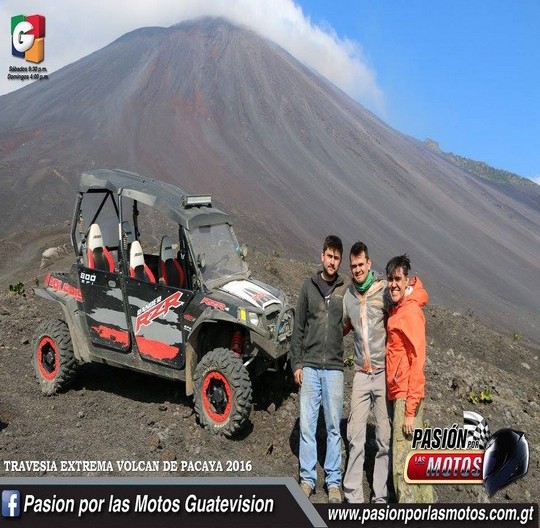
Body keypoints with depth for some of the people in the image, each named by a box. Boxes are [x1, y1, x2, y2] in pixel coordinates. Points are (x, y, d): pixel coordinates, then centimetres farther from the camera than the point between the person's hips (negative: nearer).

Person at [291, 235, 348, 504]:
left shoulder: (346, 290, 3)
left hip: (334, 368, 0)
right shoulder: (308, 287, 5)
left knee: (334, 426, 7)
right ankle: (307, 479, 17)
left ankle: (333, 482, 17)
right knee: (307, 426, 5)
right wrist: (296, 363, 2)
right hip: (309, 367, 1)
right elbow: (298, 328, 6)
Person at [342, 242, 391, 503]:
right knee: (355, 436, 4)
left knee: (384, 437, 4)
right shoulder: (348, 296, 8)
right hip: (361, 374, 4)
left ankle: (380, 496, 15)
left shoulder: (383, 290, -7)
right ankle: (353, 495, 13)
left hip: (384, 372, -4)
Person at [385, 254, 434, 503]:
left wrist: (410, 410, -19)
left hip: (407, 397, -9)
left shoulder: (411, 311, -14)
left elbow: (417, 361, -18)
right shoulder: (396, 310, 12)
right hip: (397, 393, 9)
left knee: (403, 464, -4)